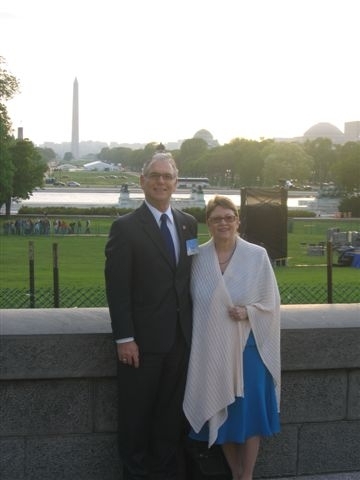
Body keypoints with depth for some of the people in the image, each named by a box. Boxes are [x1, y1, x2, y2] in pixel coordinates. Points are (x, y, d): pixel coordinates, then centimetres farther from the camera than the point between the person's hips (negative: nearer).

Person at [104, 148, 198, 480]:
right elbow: (117, 288, -10)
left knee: (172, 412, 12)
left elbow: (191, 277, 13)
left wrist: (193, 325, 6)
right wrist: (124, 338, -14)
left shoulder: (189, 224, 9)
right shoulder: (125, 227, -6)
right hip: (143, 339, -4)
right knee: (137, 413, 7)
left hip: (181, 337, 5)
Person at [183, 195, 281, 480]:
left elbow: (271, 302, 0)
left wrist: (248, 312, -16)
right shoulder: (198, 257, 1)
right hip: (212, 348, 2)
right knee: (219, 412, 8)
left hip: (248, 345, -2)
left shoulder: (257, 256, -5)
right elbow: (192, 302, 8)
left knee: (249, 411, 2)